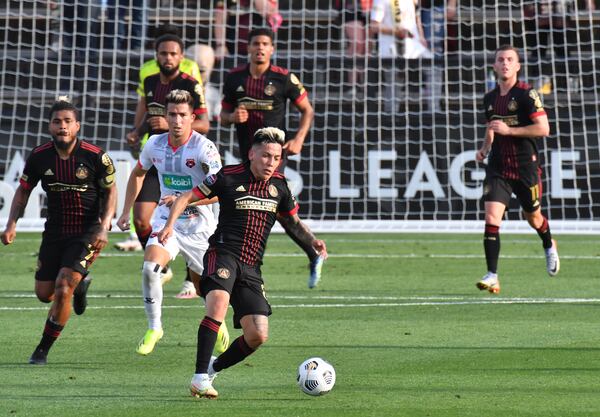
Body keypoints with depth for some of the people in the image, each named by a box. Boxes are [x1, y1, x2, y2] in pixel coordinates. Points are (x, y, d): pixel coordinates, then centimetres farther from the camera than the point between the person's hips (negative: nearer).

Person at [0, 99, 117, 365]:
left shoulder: (95, 156, -15)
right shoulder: (39, 156, -8)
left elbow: (110, 192, -2)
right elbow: (23, 190, 6)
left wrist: (104, 228, -14)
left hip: (87, 231, -4)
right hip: (55, 231, 4)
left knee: (63, 288, -17)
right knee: (44, 293, 7)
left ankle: (43, 350, -1)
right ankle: (79, 284, 43)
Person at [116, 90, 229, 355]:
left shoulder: (204, 148, -17)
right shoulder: (155, 144, -2)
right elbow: (138, 173, 19)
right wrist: (126, 211, 16)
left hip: (198, 225, -3)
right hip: (165, 221, 3)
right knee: (150, 267, -23)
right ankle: (154, 328, -9)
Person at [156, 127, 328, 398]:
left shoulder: (279, 184, 11)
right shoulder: (228, 177, -2)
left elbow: (293, 220, 27)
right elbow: (187, 198, 4)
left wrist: (312, 240, 9)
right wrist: (169, 225, -12)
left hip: (251, 267, 5)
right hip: (223, 254, -5)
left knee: (258, 335, -6)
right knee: (219, 301, -35)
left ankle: (213, 368, 19)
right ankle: (200, 377, -34)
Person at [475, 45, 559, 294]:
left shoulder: (527, 94, -9)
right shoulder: (490, 98, 9)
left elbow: (544, 128, -16)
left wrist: (509, 130, -22)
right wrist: (485, 148, 7)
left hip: (525, 166, -4)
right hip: (498, 166, 4)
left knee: (533, 217, 14)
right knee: (491, 217, -13)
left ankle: (549, 246, 49)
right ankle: (492, 276, -15)